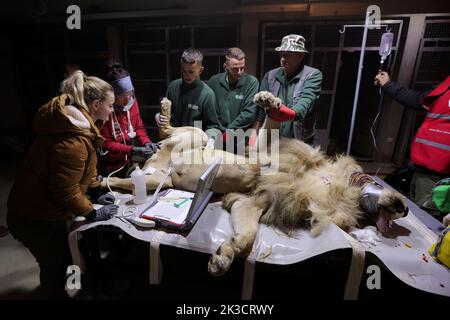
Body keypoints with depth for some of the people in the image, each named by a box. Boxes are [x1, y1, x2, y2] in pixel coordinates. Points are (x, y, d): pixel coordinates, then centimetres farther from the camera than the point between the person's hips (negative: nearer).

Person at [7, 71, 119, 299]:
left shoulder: (79, 120, -1)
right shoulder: (72, 141, -33)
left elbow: (86, 164, 9)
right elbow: (65, 190, -27)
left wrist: (96, 193, 5)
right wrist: (92, 213, -15)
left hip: (44, 209, 9)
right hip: (37, 218, -9)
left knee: (60, 258, 28)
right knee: (56, 265, 12)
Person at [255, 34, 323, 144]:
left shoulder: (313, 75, -4)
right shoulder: (270, 75, 6)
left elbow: (307, 99, -22)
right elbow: (260, 107, 4)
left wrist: (292, 113, -43)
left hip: (300, 142, -3)